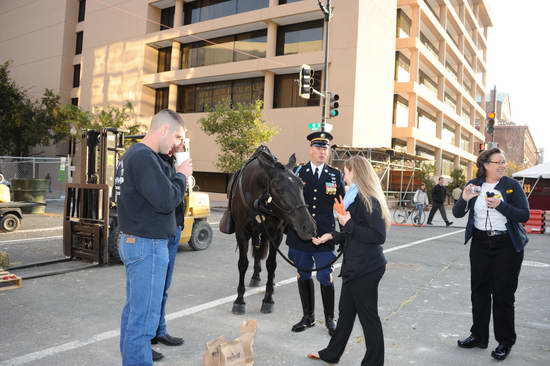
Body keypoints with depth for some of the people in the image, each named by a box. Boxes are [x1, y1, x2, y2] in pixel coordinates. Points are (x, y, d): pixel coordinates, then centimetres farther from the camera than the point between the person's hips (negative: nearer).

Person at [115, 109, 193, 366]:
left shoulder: (133, 154, 14)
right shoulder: (144, 157, -18)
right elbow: (166, 201, -24)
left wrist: (177, 177, 6)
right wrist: (181, 175, -9)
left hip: (133, 242, 11)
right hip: (147, 247, -11)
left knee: (133, 311, 18)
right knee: (144, 319, -3)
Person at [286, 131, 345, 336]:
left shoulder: (336, 175, 5)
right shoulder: (297, 172, 4)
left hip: (325, 236, -1)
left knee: (325, 279, 3)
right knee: (303, 277, 13)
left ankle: (330, 319, 23)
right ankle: (308, 317, 31)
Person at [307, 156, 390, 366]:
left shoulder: (367, 199, -17)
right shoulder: (357, 197, 13)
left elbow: (378, 236, -22)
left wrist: (349, 224, -19)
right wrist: (331, 236, 16)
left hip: (365, 269, -10)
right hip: (355, 266, 10)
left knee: (368, 316, 5)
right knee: (346, 312, 20)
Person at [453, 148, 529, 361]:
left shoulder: (512, 185, -6)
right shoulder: (474, 185, 1)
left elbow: (524, 215, -10)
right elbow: (457, 214, -1)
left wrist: (501, 205, -24)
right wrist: (464, 199, -20)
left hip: (507, 246, -3)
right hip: (480, 244, 3)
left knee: (503, 294, 2)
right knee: (479, 291, 10)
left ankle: (505, 342, 18)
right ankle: (479, 336, 25)